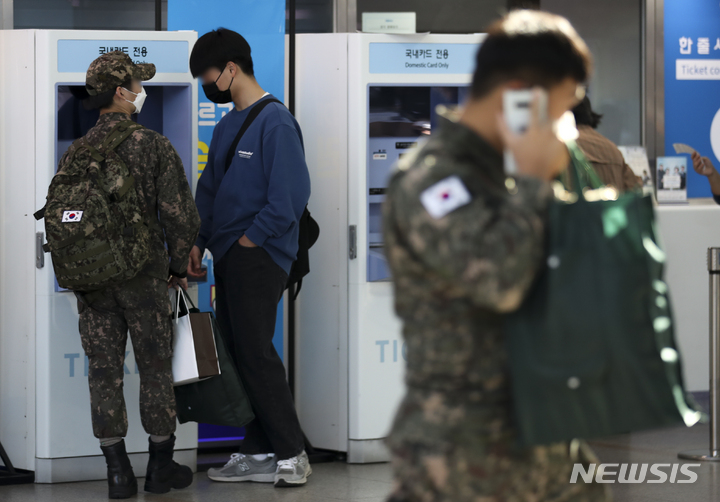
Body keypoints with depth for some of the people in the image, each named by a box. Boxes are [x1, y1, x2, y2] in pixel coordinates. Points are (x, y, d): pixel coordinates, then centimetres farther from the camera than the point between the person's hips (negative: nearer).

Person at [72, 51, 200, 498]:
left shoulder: (75, 155, 0)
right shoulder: (155, 148, -10)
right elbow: (182, 217, -11)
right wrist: (178, 267, 4)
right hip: (144, 276, -3)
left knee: (104, 374, 7)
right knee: (156, 370, 9)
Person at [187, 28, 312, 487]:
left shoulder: (276, 122, -12)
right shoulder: (227, 126, 16)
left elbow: (292, 194, -19)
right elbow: (210, 188, 22)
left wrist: (250, 239, -15)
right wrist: (199, 242, 11)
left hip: (259, 256, -9)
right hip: (228, 259, 9)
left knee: (256, 353, -10)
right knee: (238, 353, 8)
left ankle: (291, 456, -5)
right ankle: (257, 456, 13)